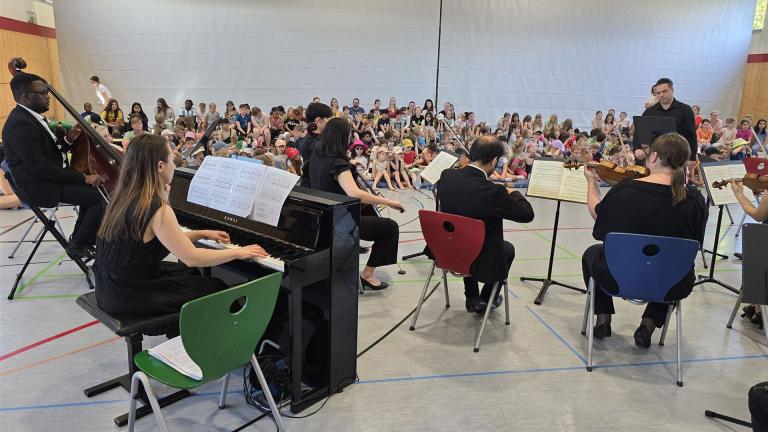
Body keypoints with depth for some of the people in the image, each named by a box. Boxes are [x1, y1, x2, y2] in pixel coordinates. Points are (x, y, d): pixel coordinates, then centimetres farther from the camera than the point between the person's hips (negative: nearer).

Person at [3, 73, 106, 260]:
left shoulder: (30, 117, 10)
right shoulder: (21, 124, -21)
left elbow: (48, 149, 16)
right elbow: (40, 166, -25)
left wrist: (67, 139, -3)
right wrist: (83, 178, -24)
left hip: (47, 179, 10)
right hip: (39, 187, -10)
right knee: (101, 196, -17)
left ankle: (79, 239, 20)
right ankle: (78, 246, -2)